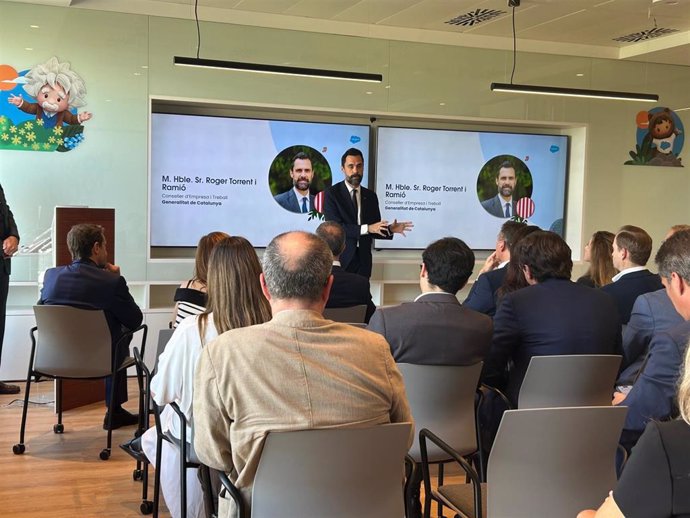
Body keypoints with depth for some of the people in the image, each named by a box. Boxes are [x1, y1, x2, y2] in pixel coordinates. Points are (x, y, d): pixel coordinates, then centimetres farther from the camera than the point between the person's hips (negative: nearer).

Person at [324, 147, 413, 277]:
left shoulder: (371, 196, 9)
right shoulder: (332, 194, -6)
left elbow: (374, 230, 13)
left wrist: (390, 229, -7)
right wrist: (367, 228, -23)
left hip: (363, 261, 4)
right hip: (340, 258, -4)